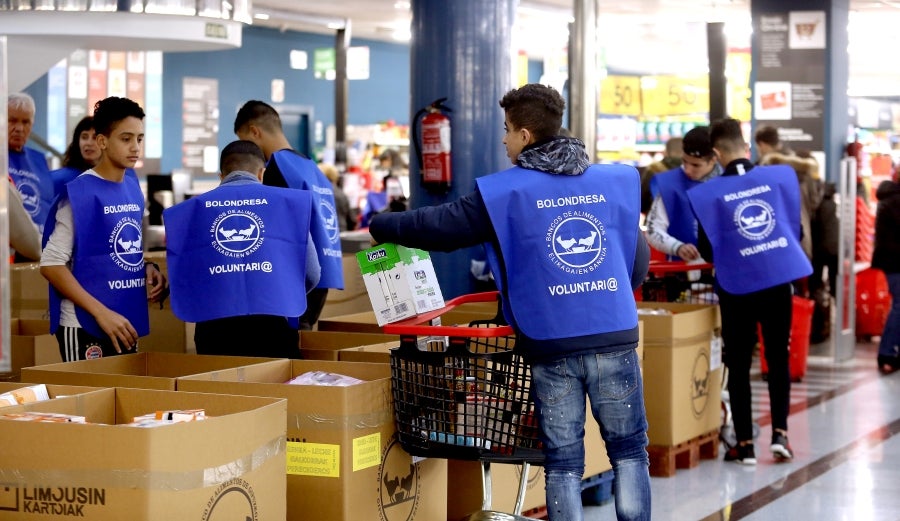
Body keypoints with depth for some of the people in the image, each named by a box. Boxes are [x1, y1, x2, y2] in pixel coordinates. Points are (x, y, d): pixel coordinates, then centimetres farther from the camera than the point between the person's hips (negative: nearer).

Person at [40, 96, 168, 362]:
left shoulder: (134, 190, 10)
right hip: (85, 326, -7)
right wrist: (101, 312, -19)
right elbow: (51, 264, -14)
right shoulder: (78, 193, -12)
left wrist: (148, 268, 0)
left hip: (128, 323, 7)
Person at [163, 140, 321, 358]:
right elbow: (311, 274, 11)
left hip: (214, 326, 1)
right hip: (271, 324, -1)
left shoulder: (192, 209, 13)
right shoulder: (288, 201, 10)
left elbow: (179, 275, 14)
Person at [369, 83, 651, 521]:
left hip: (552, 345, -2)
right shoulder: (618, 182, 8)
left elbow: (438, 227, 5)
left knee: (563, 460, 7)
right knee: (629, 450, 13)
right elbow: (639, 262, 13)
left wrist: (380, 226, 22)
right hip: (615, 339, 2)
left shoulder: (504, 192, -2)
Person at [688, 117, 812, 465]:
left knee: (739, 365, 7)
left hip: (737, 285, -2)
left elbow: (707, 249, 0)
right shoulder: (780, 177, 0)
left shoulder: (709, 194, -6)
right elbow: (797, 228, 9)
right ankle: (779, 433, 6)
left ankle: (745, 443, 9)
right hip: (779, 280, 2)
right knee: (778, 359, 14)